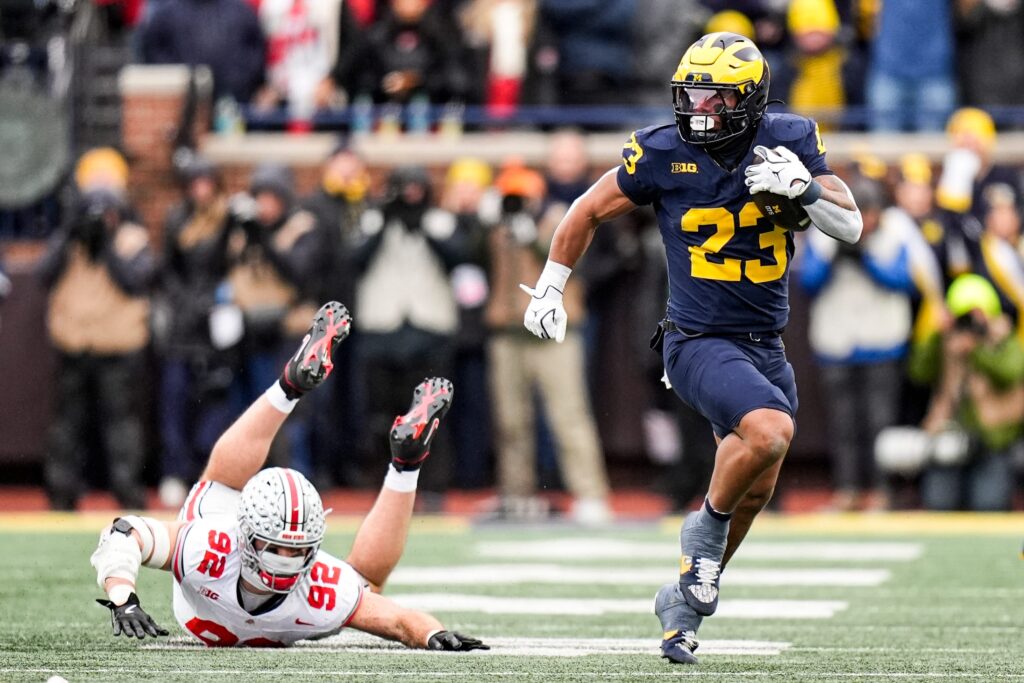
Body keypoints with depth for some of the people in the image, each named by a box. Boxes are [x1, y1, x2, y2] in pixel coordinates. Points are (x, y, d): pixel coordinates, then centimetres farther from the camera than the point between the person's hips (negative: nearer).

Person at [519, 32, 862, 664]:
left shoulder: (789, 141, -5)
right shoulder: (663, 153, -11)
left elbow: (851, 227, -3)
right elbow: (589, 212, 4)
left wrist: (805, 187, -22)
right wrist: (549, 289, 10)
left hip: (765, 344, 5)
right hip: (699, 342, -5)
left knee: (755, 488, 13)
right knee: (770, 432, -29)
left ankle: (685, 601, 32)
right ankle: (706, 528, -2)